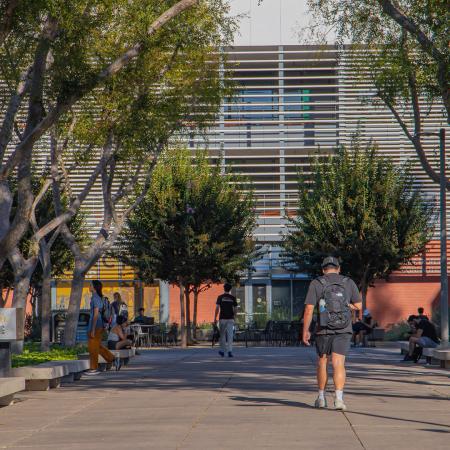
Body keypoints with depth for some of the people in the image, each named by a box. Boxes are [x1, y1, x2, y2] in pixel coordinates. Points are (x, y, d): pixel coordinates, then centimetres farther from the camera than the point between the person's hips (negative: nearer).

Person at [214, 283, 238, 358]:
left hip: (222, 318, -1)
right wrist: (234, 317, 21)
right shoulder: (233, 298, 5)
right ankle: (230, 351, -15)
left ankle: (222, 351, 19)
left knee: (222, 335, 11)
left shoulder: (220, 297, -1)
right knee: (230, 335, -4)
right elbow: (235, 309, 7)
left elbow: (217, 308, -7)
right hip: (230, 319, 1)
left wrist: (215, 318, -4)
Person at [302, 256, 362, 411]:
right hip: (343, 330, 0)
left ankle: (321, 398, 22)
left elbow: (309, 309, -8)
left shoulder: (316, 284, -3)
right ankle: (339, 398, -20)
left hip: (324, 329, 0)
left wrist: (305, 331, -1)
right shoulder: (349, 283, 3)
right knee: (338, 364, -5)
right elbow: (358, 305, 8)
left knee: (322, 363, 16)